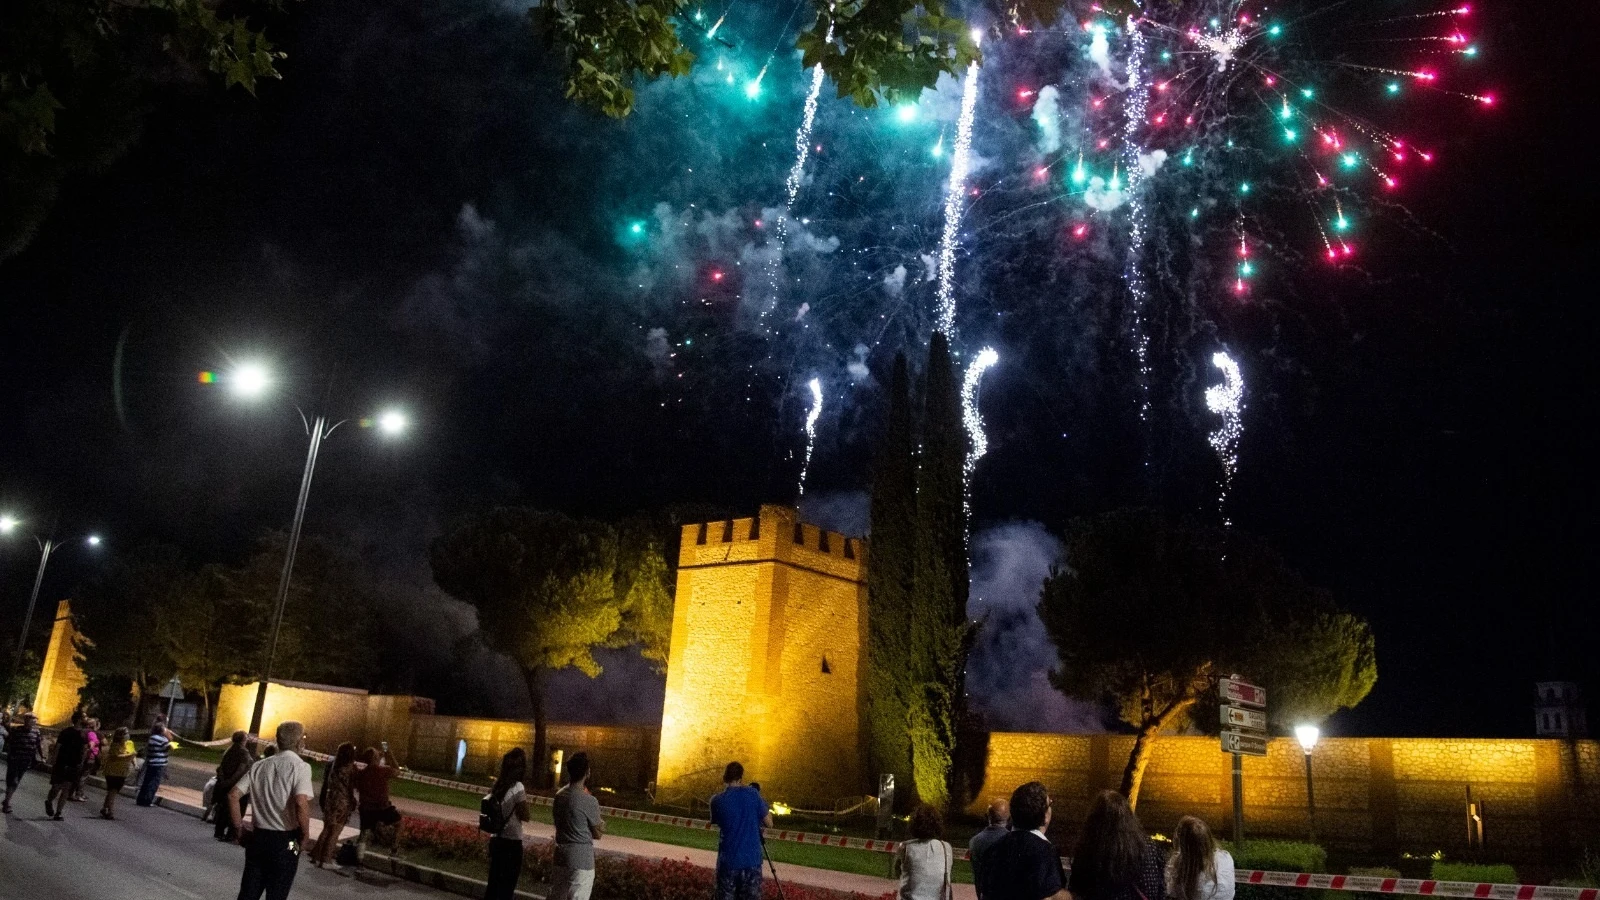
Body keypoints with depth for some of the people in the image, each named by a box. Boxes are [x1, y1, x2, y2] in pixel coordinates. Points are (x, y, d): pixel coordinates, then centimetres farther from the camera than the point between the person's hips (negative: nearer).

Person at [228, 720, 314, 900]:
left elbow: (233, 795, 3)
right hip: (285, 841, -5)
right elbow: (301, 803, -24)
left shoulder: (259, 766, 7)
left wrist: (239, 828, 11)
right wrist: (304, 835, -10)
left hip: (258, 836, 5)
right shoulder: (300, 766, -12)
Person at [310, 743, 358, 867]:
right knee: (334, 832, 3)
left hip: (330, 799, 6)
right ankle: (325, 860, 6)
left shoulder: (332, 764, 4)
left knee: (327, 829, 18)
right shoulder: (350, 767, -13)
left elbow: (326, 781, 10)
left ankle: (316, 855, 22)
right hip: (342, 802, -6)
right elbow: (355, 785, -7)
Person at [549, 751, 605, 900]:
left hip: (561, 855, 7)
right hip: (581, 859, -7)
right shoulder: (589, 801, -18)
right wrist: (601, 823, 15)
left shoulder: (559, 795, 3)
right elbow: (597, 833, -6)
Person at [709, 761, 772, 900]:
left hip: (728, 861, 0)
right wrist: (768, 812, 24)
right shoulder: (753, 794, -3)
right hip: (752, 860, 0)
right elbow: (768, 823, 4)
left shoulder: (717, 801, -4)